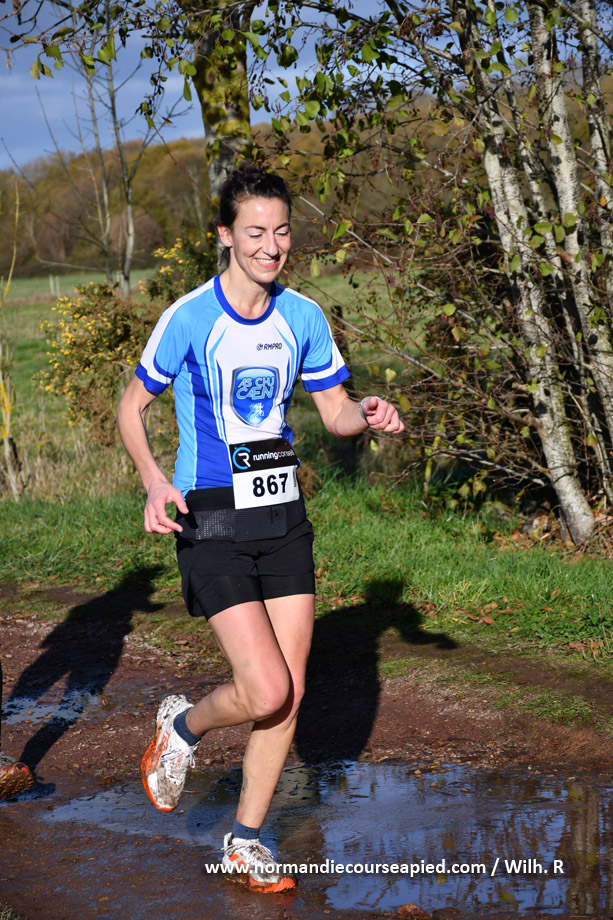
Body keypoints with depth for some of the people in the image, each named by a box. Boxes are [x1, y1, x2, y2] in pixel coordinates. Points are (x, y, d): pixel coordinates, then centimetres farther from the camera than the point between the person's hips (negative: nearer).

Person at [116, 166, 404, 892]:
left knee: (289, 696, 4)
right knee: (265, 691, -15)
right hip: (212, 525, -5)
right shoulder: (189, 318, -10)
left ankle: (245, 842, 22)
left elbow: (334, 410, 13)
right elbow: (132, 407, 0)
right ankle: (183, 728, 19)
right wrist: (154, 481, -17)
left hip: (283, 514, 5)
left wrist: (370, 416, -11)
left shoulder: (302, 317, 4)